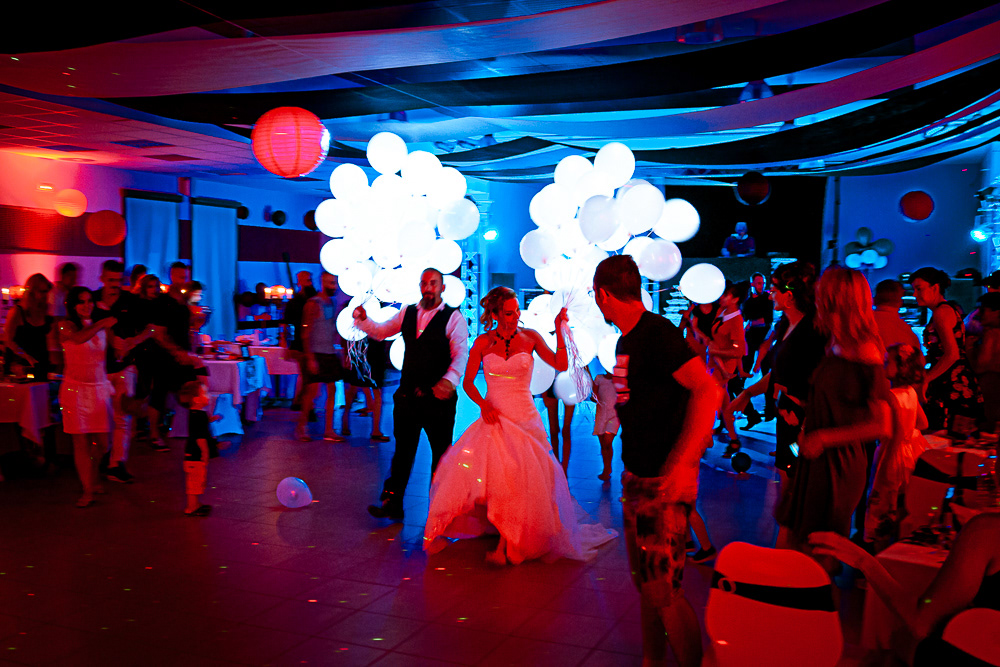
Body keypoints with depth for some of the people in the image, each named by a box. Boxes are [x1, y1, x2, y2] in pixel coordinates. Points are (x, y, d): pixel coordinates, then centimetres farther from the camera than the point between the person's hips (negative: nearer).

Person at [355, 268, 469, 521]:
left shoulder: (454, 318, -7)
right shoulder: (408, 313, 10)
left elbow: (461, 354, -17)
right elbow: (382, 331, 22)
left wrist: (449, 380, -35)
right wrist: (363, 320, 2)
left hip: (438, 398, -4)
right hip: (407, 395, 4)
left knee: (441, 452, 9)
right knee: (402, 450, 9)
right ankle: (391, 503, 14)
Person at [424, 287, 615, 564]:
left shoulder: (530, 337, 0)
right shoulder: (483, 342, 2)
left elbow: (561, 365, -9)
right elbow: (468, 382, 6)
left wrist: (559, 332, -17)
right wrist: (483, 404, -11)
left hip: (524, 419, -1)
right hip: (494, 416, 1)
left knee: (519, 481, -9)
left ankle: (505, 546, 4)